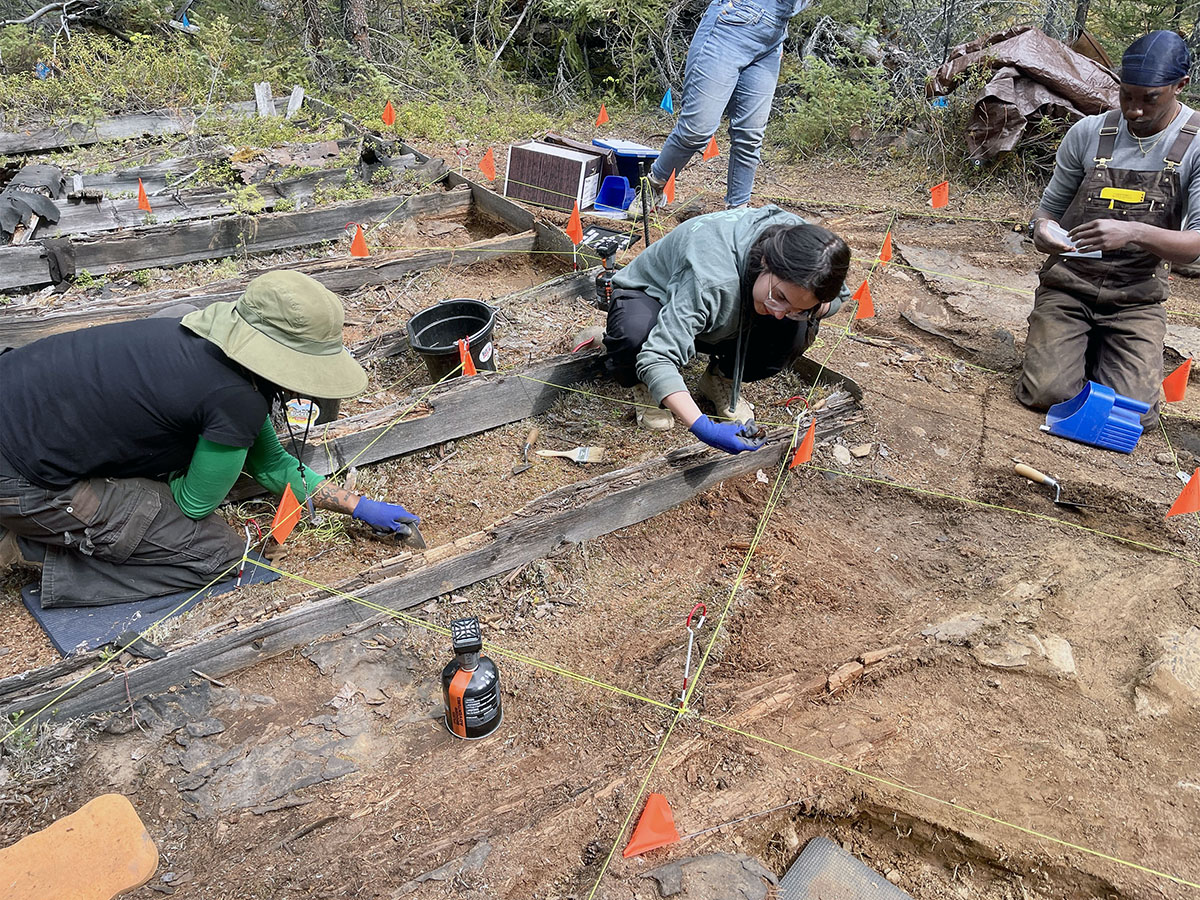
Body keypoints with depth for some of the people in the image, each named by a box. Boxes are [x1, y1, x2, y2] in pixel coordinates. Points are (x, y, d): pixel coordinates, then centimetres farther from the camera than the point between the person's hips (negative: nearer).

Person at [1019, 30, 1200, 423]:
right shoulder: (1088, 132, -1)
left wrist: (1135, 233, -33)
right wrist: (1041, 228, -17)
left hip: (1136, 299, 0)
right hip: (1067, 284, 1)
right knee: (1047, 394, -17)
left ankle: (1102, 351, 20)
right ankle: (1073, 344, 18)